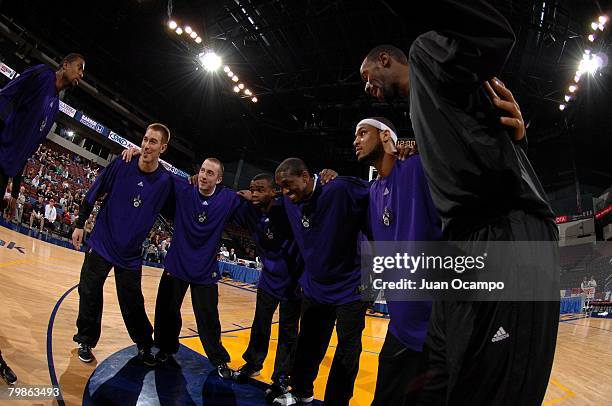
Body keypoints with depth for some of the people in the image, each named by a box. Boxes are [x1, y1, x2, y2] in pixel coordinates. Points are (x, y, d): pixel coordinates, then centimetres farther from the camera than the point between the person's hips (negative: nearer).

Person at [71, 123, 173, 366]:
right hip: (101, 245, 1)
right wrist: (80, 224, 2)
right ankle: (86, 341, 31)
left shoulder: (166, 181, -12)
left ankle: (144, 345, 26)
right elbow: (92, 195, 0)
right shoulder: (120, 166, -12)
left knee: (133, 304, 6)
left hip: (131, 254, 0)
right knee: (89, 295, 9)